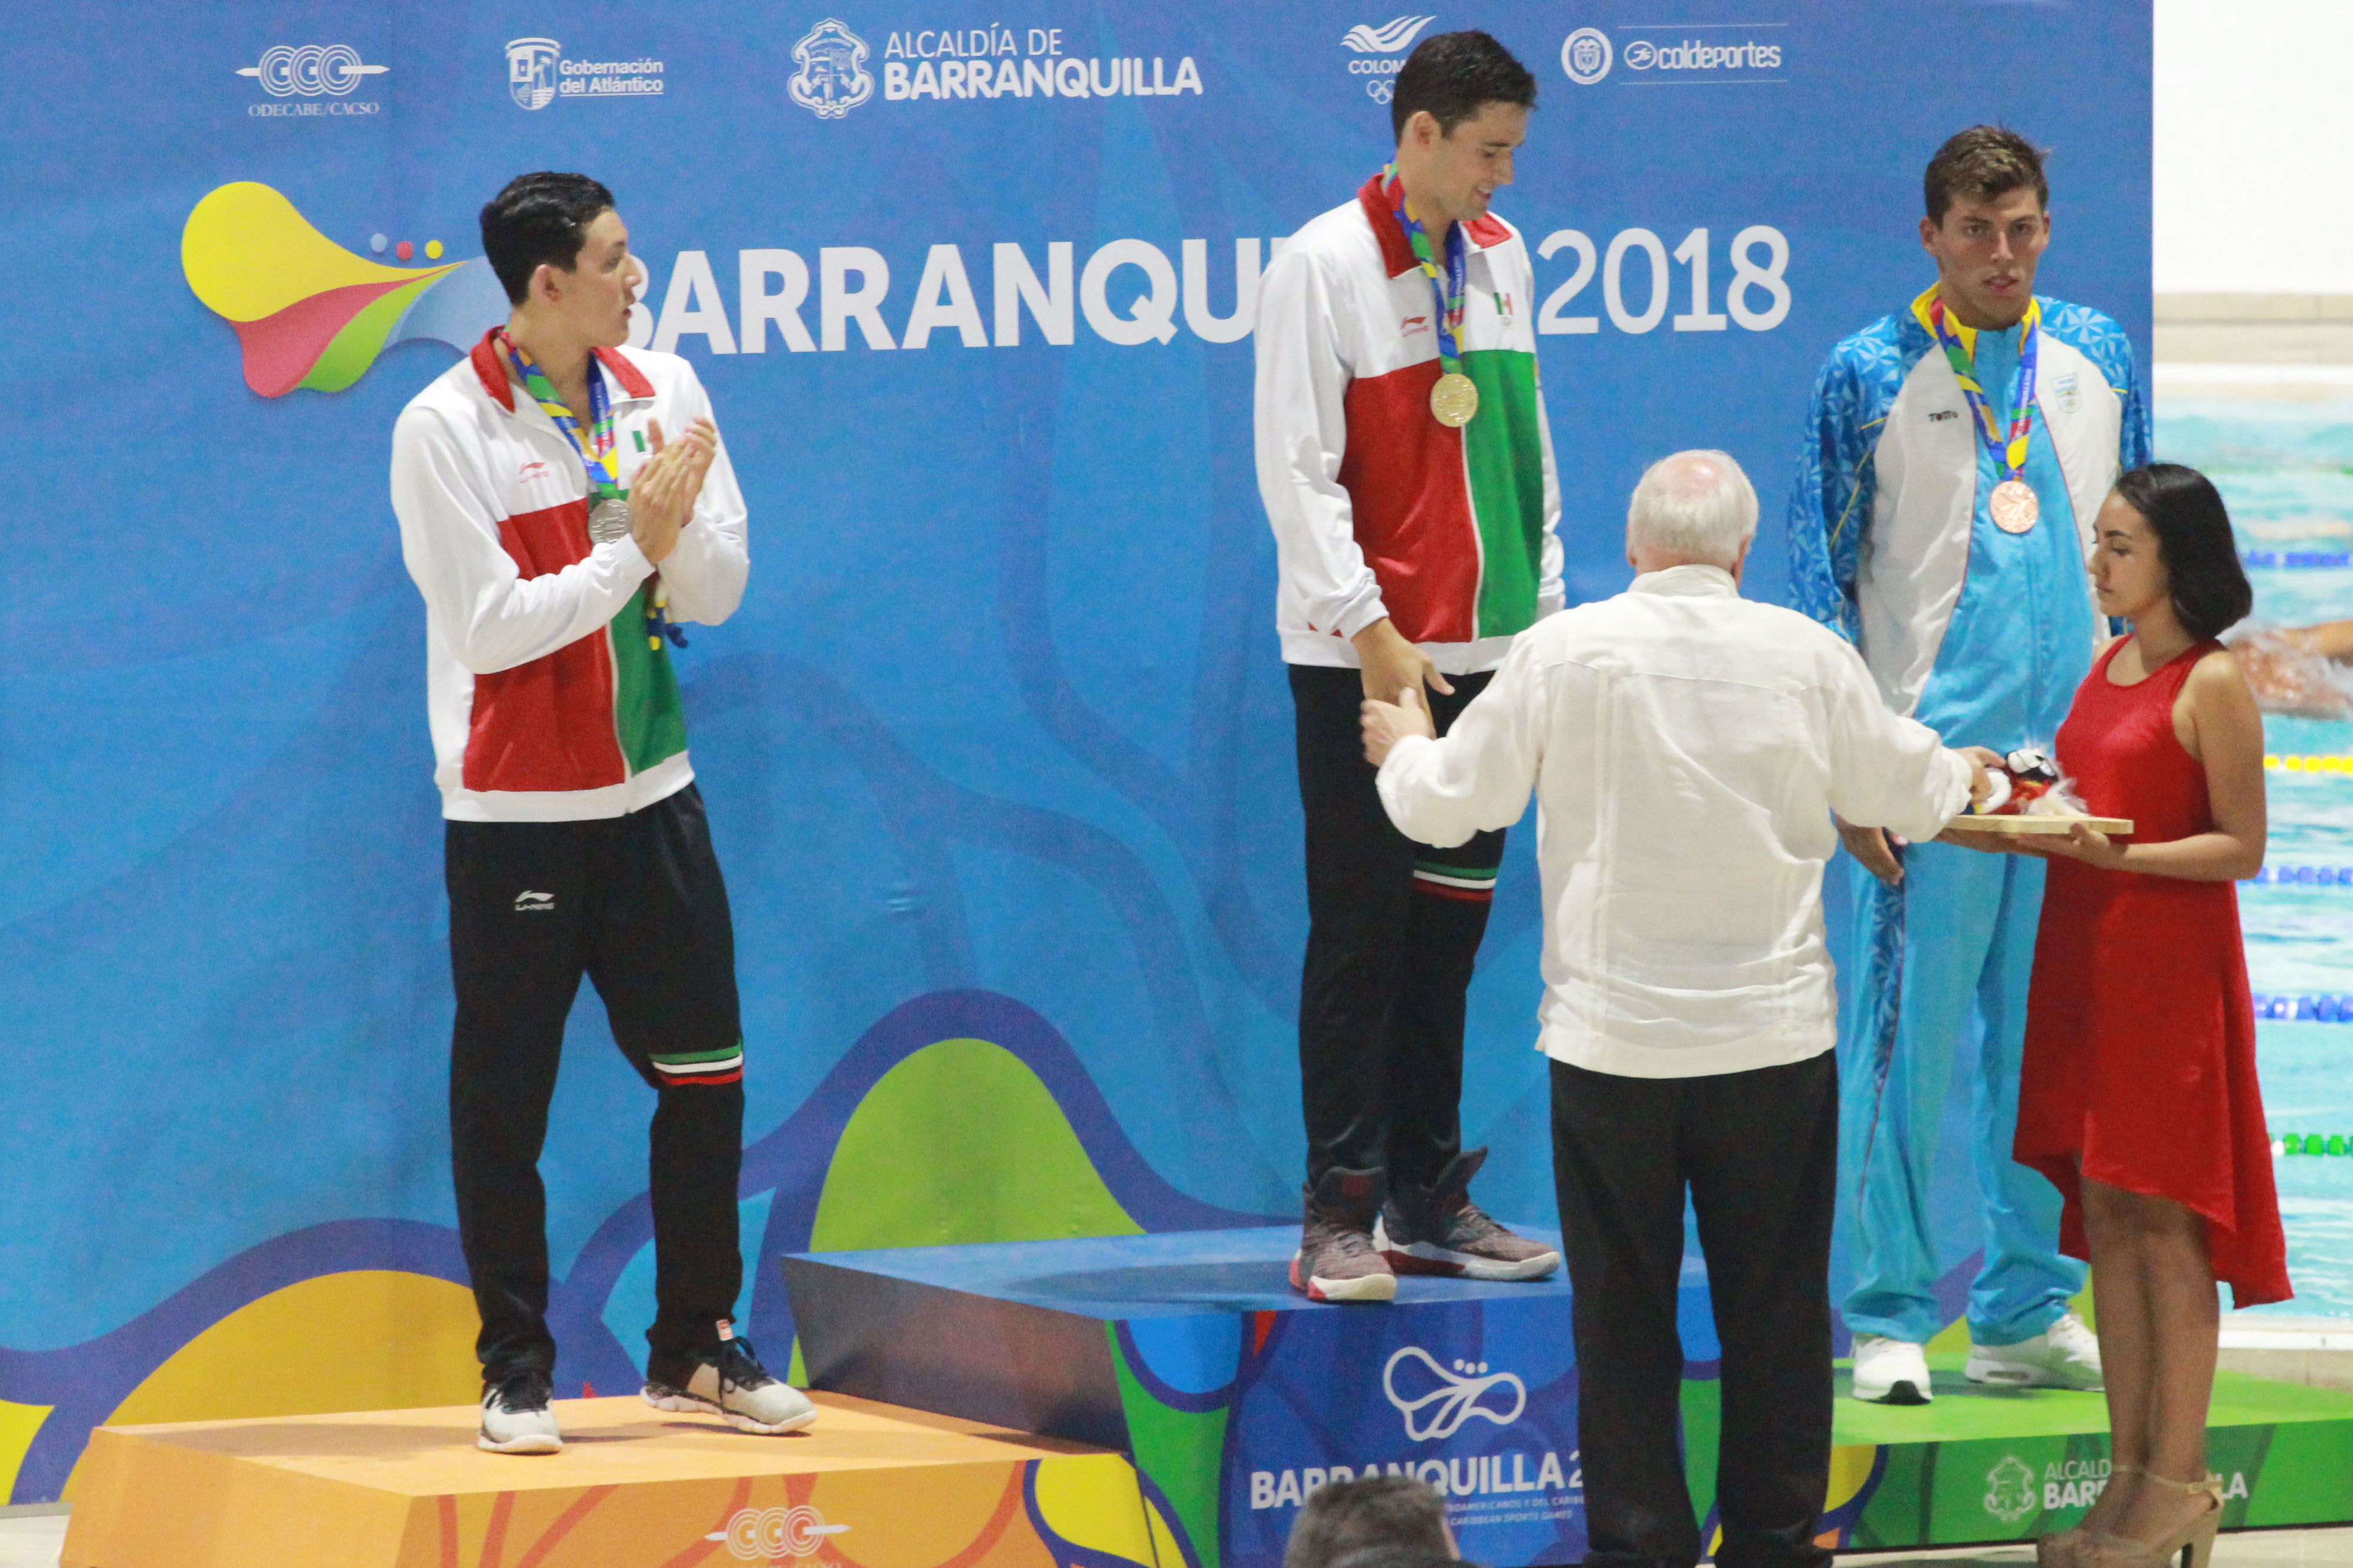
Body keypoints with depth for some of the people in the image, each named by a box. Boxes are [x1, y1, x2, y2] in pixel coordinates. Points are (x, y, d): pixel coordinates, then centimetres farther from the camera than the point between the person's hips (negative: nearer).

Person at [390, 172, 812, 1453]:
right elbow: (491, 627, -16)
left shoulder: (661, 393, 5)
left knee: (705, 1079, 7)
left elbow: (719, 592, 4)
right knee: (503, 1103, 0)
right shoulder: (446, 428, -11)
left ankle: (694, 1349, 19)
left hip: (652, 793, 5)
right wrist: (634, 543, -16)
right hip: (515, 809, -5)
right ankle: (515, 1370, 10)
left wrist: (677, 523, -16)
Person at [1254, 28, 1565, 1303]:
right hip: (1360, 656, -6)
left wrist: (1544, 608, 14)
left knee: (1450, 922, 8)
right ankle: (1339, 1211, -2)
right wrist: (1369, 629, -16)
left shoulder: (1502, 260, 11)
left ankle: (1427, 1197, 14)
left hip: (1483, 647, 6)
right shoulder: (1323, 266, -8)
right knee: (1360, 928, -5)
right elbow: (1297, 470, -11)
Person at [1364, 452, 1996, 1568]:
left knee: (1623, 1316, 7)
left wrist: (1405, 747, 27)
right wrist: (1962, 774, 36)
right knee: (1775, 1308, 10)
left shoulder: (1563, 653, -7)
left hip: (1611, 1045, -1)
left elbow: (1446, 806, 4)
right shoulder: (1809, 658, -3)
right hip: (1775, 1040, 1)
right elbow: (1906, 794, 12)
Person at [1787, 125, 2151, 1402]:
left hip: (2078, 756, 4)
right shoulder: (1870, 377, -2)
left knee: (2049, 1037, 7)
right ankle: (1888, 1317, 4)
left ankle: (2025, 1309, 16)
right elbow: (1819, 577, -1)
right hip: (1931, 756, -4)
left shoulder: (2097, 359, 9)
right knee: (1912, 1037, -4)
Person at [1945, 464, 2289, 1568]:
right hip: (2083, 959, 8)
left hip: (2168, 972, -8)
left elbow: (2240, 849, -13)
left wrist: (2116, 854, -22)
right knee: (2105, 1226, 9)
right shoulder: (2109, 667, 13)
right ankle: (2131, 1475, 15)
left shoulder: (2214, 684, -11)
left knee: (2163, 1229, -4)